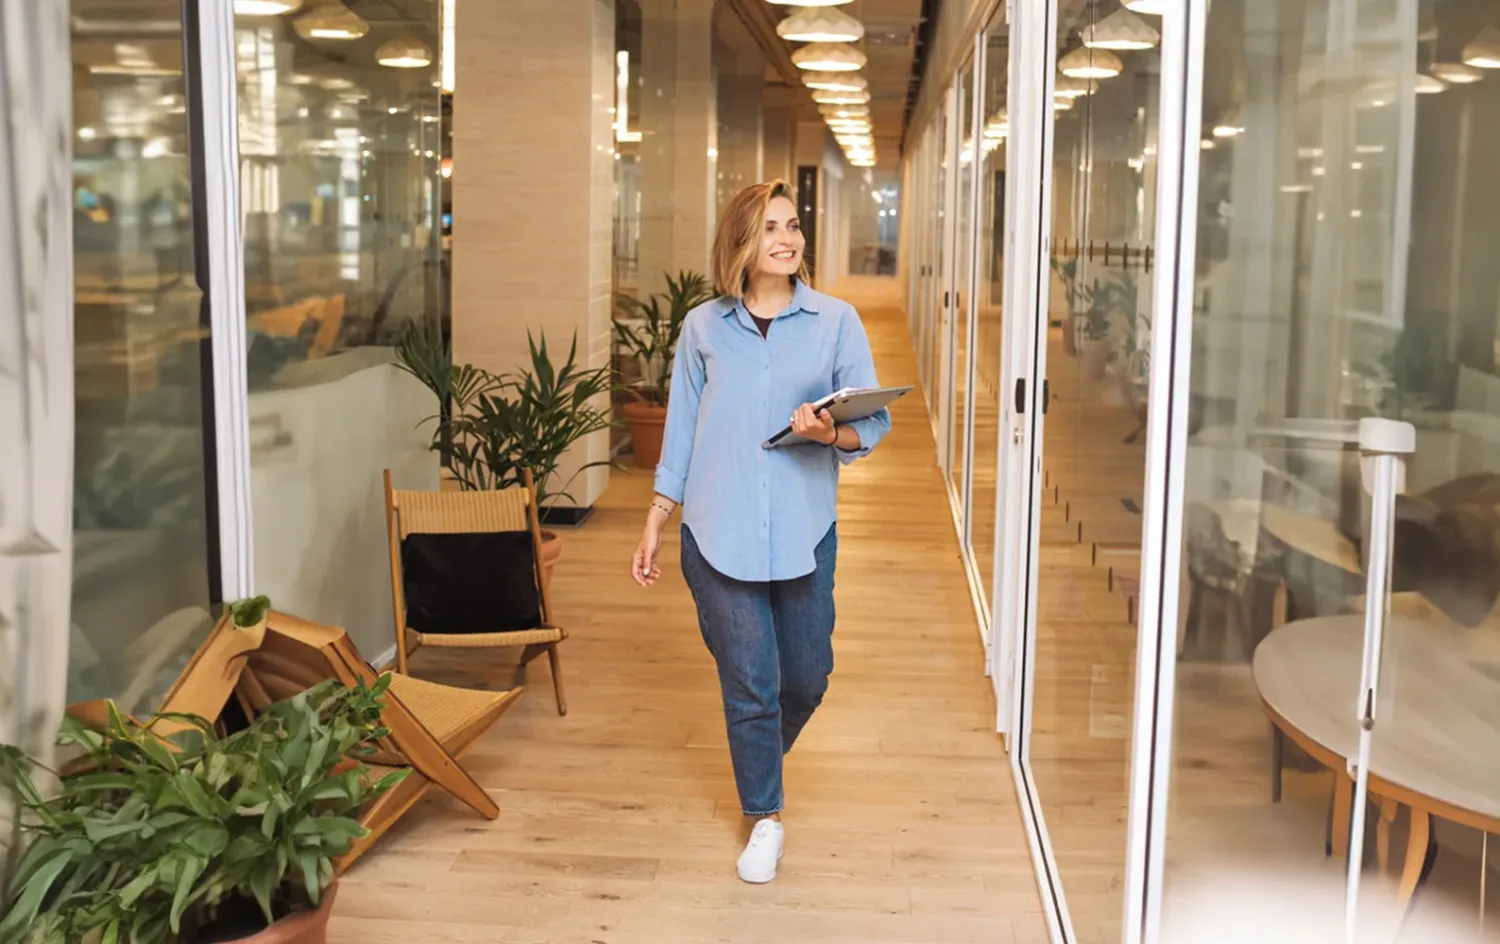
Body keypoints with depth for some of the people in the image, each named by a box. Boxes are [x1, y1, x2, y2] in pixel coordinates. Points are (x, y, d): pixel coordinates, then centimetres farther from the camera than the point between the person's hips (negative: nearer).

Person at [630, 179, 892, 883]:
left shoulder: (836, 321, 1)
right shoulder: (703, 328, 4)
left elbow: (873, 422, -1)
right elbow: (680, 434, 9)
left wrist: (831, 434, -23)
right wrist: (653, 527, 8)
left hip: (804, 534, 1)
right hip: (718, 534, -1)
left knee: (806, 679, 12)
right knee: (749, 683, 4)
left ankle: (762, 758, 45)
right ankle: (764, 818, 24)